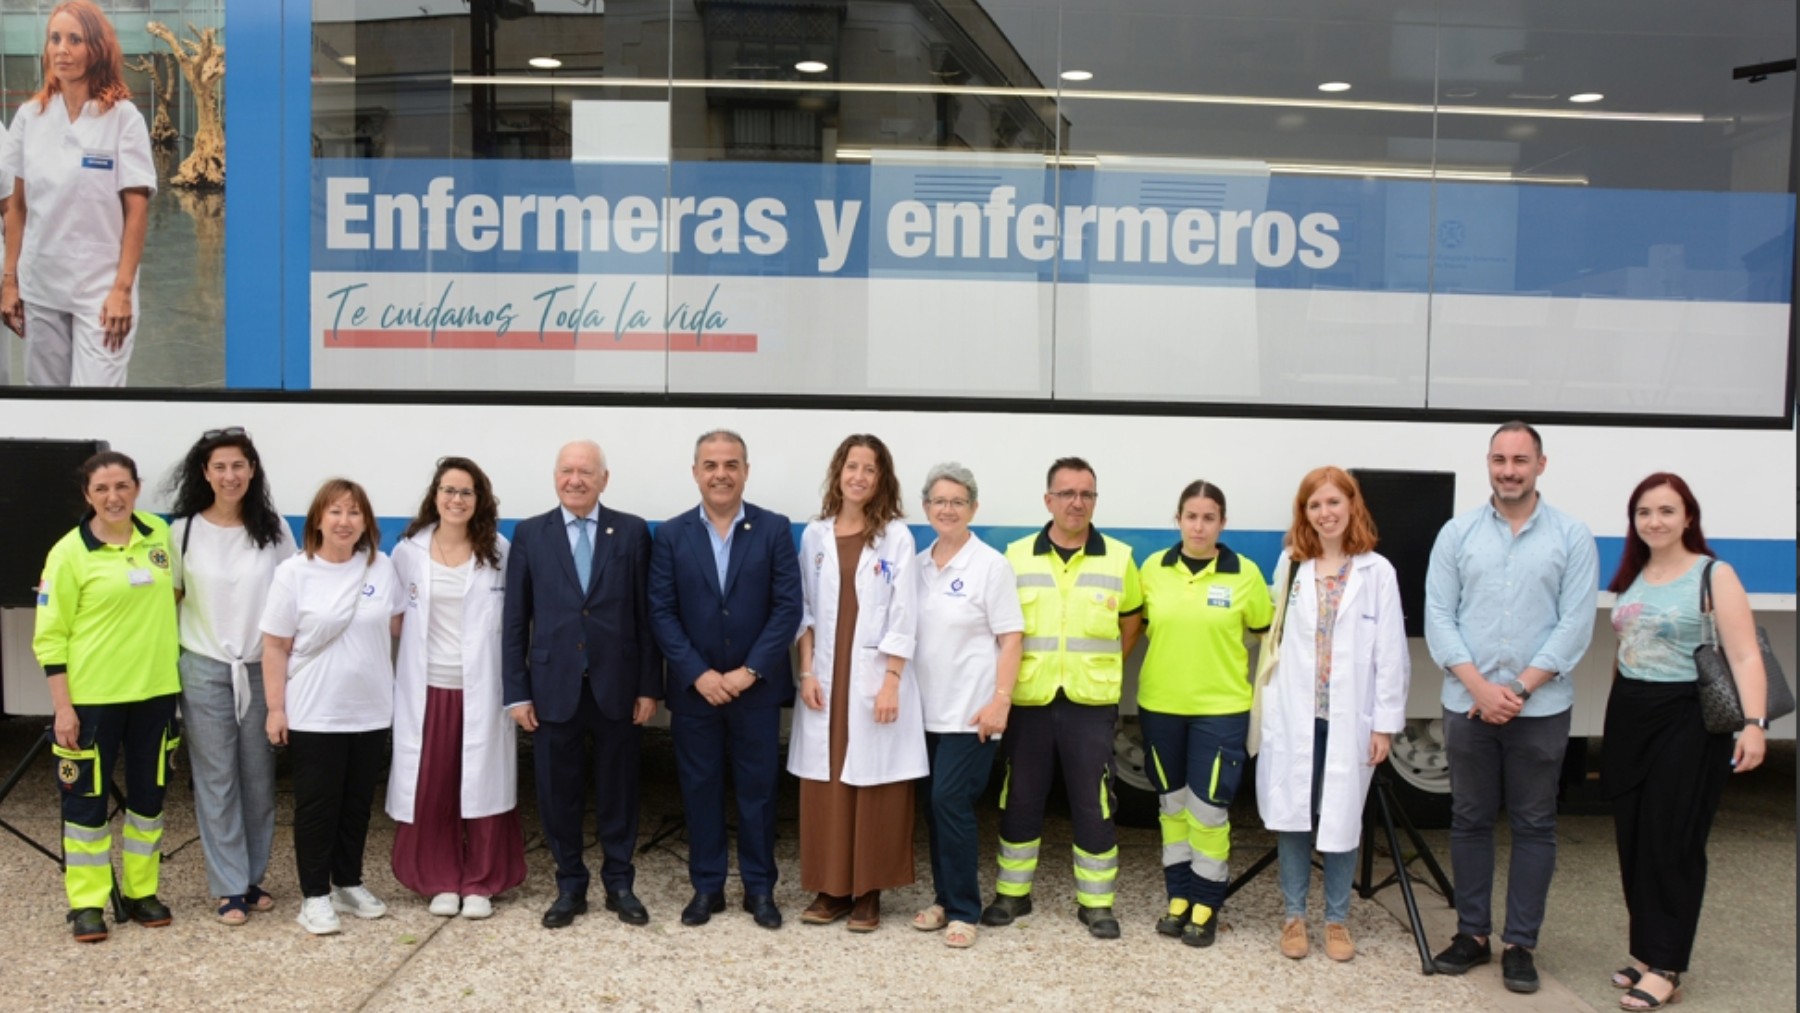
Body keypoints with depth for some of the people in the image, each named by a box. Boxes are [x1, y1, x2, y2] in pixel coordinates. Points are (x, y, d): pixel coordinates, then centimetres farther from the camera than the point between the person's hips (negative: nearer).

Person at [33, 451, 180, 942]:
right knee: (87, 796, 4)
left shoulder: (160, 533, 3)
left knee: (148, 793, 11)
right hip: (93, 695, -4)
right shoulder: (69, 552, -9)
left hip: (155, 689, 4)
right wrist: (62, 706, -12)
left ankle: (142, 892, 24)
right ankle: (87, 903, 15)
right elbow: (50, 636, -8)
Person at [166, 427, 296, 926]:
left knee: (259, 778, 8)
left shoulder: (274, 528, 1)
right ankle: (229, 887, 11)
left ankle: (254, 878, 21)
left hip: (262, 668, 1)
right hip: (205, 669, -1)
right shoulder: (185, 530, -1)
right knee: (217, 779, 2)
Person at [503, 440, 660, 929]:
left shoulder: (632, 532, 0)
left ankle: (619, 884, 25)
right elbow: (515, 620, 2)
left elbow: (647, 614, 0)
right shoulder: (529, 534, 2)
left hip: (618, 686, 0)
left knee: (618, 790, 10)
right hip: (554, 687, 1)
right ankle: (570, 886, 25)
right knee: (558, 793, 9)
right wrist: (517, 691, -2)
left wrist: (649, 686, -4)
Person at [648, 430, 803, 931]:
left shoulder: (775, 529, -2)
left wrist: (749, 671, -13)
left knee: (757, 789, 7)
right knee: (699, 789, 9)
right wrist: (699, 674, -12)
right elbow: (661, 613, -3)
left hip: (756, 687, -1)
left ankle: (760, 888, 20)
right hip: (694, 688, 1)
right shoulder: (671, 534, 1)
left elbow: (788, 608, -7)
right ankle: (706, 886, 22)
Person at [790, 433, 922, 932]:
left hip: (875, 678, -3)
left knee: (874, 786, 1)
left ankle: (868, 892, 13)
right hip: (825, 677, 3)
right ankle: (830, 887, 17)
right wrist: (806, 672, -1)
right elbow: (804, 610, 8)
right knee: (824, 787, 5)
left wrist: (891, 682, -12)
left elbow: (902, 616, -6)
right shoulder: (814, 535, 7)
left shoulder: (896, 536, -2)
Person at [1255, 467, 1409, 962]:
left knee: (1342, 819, 5)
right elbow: (1276, 639, 5)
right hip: (1294, 716, 2)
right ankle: (1294, 916, 18)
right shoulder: (1292, 567, 7)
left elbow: (1390, 652, -2)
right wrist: (1268, 708, 1)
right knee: (1291, 815, 5)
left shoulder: (1376, 571, 0)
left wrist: (1386, 723, -5)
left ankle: (1337, 920, 20)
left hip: (1349, 718, -2)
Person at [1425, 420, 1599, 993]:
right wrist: (1479, 686, -10)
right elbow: (1438, 616, 0)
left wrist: (1519, 688, -11)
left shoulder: (1572, 537, 1)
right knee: (1470, 820, 9)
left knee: (1534, 826, 5)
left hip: (1541, 708, -1)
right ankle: (1472, 933, 21)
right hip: (1467, 704, 1)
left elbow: (1576, 625, -4)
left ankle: (1520, 945, 16)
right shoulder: (1457, 534, 5)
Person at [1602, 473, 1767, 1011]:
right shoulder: (1632, 577, 11)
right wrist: (1619, 715, 12)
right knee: (1633, 841, 8)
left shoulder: (1714, 575, -6)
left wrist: (1754, 722, -25)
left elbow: (1744, 656, -14)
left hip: (1687, 722, -6)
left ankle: (1665, 968, 3)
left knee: (1673, 844, -4)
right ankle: (1646, 951, 20)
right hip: (1628, 716, 6)